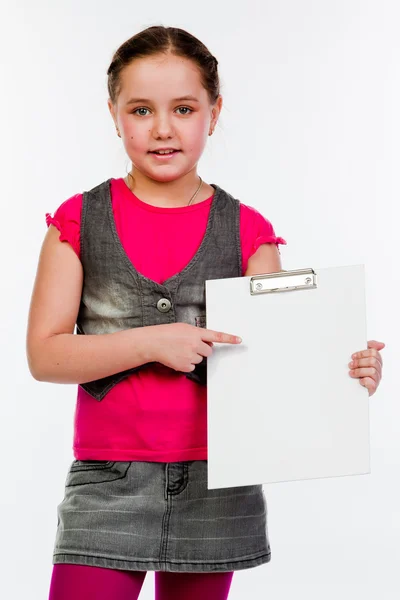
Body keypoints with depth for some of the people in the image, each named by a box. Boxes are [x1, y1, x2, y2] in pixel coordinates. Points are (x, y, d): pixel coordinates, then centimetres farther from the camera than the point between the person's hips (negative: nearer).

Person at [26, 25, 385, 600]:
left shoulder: (246, 231, 3)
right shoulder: (80, 221, 2)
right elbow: (44, 354, -4)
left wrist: (345, 371, -21)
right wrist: (153, 342, -16)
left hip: (215, 487, 1)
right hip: (108, 486, -1)